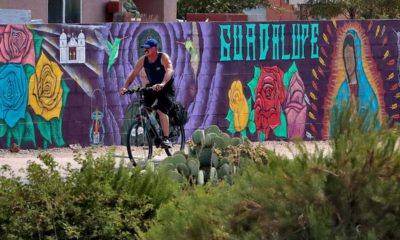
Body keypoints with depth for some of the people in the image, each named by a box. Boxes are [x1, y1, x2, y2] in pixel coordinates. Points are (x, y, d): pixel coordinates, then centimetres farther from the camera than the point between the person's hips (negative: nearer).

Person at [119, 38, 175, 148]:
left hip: (166, 87, -6)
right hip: (152, 86, 6)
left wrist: (162, 84, -56)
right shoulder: (143, 60, -7)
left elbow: (169, 70, -38)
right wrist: (125, 87, -27)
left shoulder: (163, 57, -21)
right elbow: (133, 74, -10)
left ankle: (166, 139, -25)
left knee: (161, 110, -24)